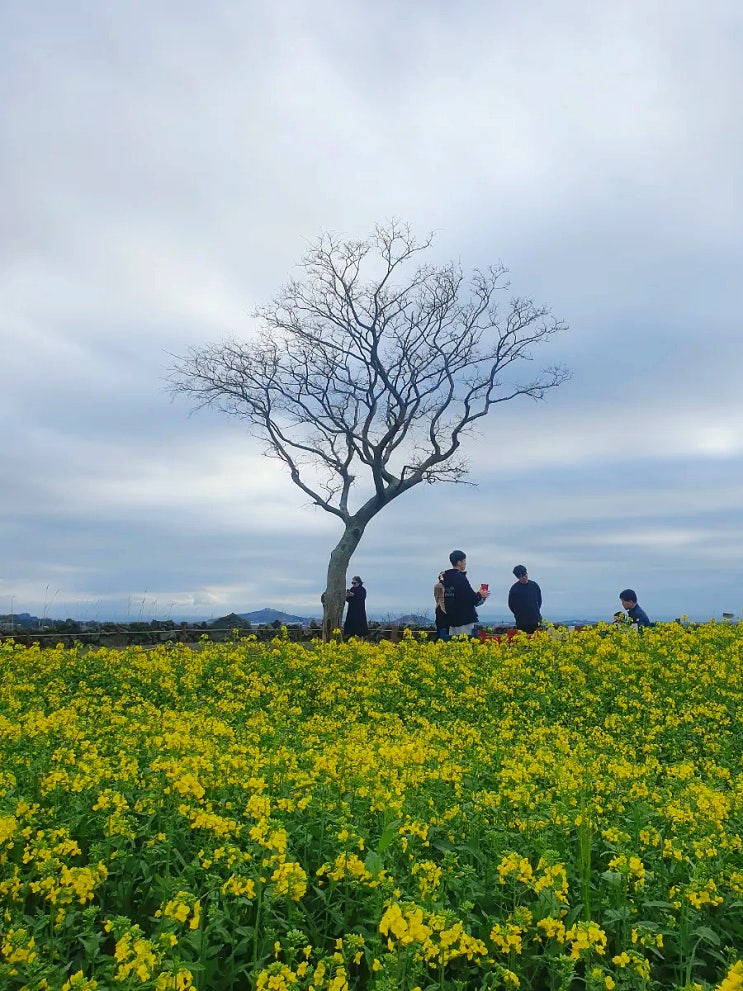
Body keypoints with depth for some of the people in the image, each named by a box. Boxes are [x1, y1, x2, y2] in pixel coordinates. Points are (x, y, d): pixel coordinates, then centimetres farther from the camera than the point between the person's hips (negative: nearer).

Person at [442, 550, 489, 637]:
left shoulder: (446, 578, 9)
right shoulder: (460, 578, -17)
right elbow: (470, 598, -20)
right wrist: (480, 595, 2)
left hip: (451, 618, 8)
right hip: (464, 619, -8)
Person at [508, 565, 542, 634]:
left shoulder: (534, 585, 3)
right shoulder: (514, 588, -7)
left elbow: (539, 600, 16)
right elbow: (511, 605, 2)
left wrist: (536, 611, 11)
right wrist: (519, 614, 3)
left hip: (536, 620, 3)